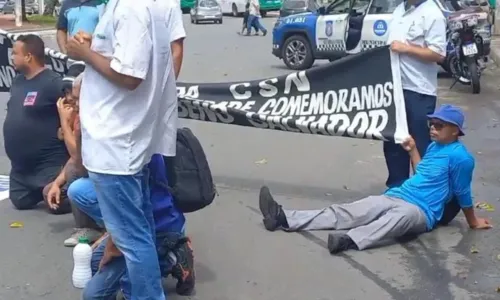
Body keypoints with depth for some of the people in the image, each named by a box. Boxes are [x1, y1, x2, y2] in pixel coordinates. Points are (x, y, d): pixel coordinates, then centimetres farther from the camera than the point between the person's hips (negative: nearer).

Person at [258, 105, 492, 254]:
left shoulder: (459, 157, -10)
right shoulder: (434, 146, 16)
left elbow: (463, 194, -3)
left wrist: (473, 223, 2)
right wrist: (413, 150, 19)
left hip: (420, 212, -7)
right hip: (394, 197, 7)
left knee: (401, 214, -44)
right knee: (345, 212, -8)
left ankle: (350, 240, -67)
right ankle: (284, 219, -20)